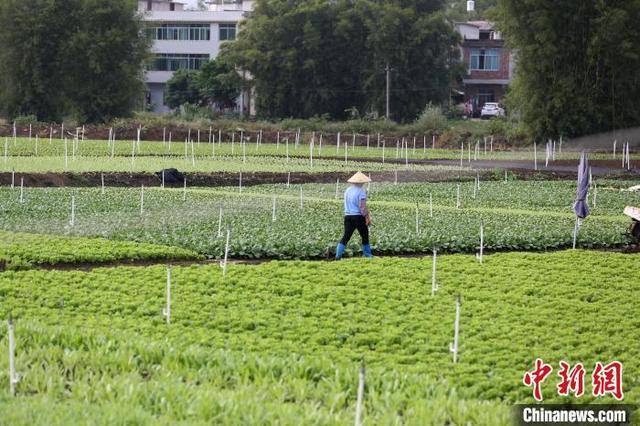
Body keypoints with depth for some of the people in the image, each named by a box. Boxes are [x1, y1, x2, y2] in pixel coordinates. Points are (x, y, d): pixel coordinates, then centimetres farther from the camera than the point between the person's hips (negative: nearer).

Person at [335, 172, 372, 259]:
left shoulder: (347, 191, 10)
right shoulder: (361, 191, -11)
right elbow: (363, 206, -17)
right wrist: (367, 217, -11)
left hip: (348, 216, 5)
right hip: (358, 216, -5)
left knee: (346, 236, 2)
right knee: (364, 235, 12)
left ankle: (338, 254, -10)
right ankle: (367, 254, 19)